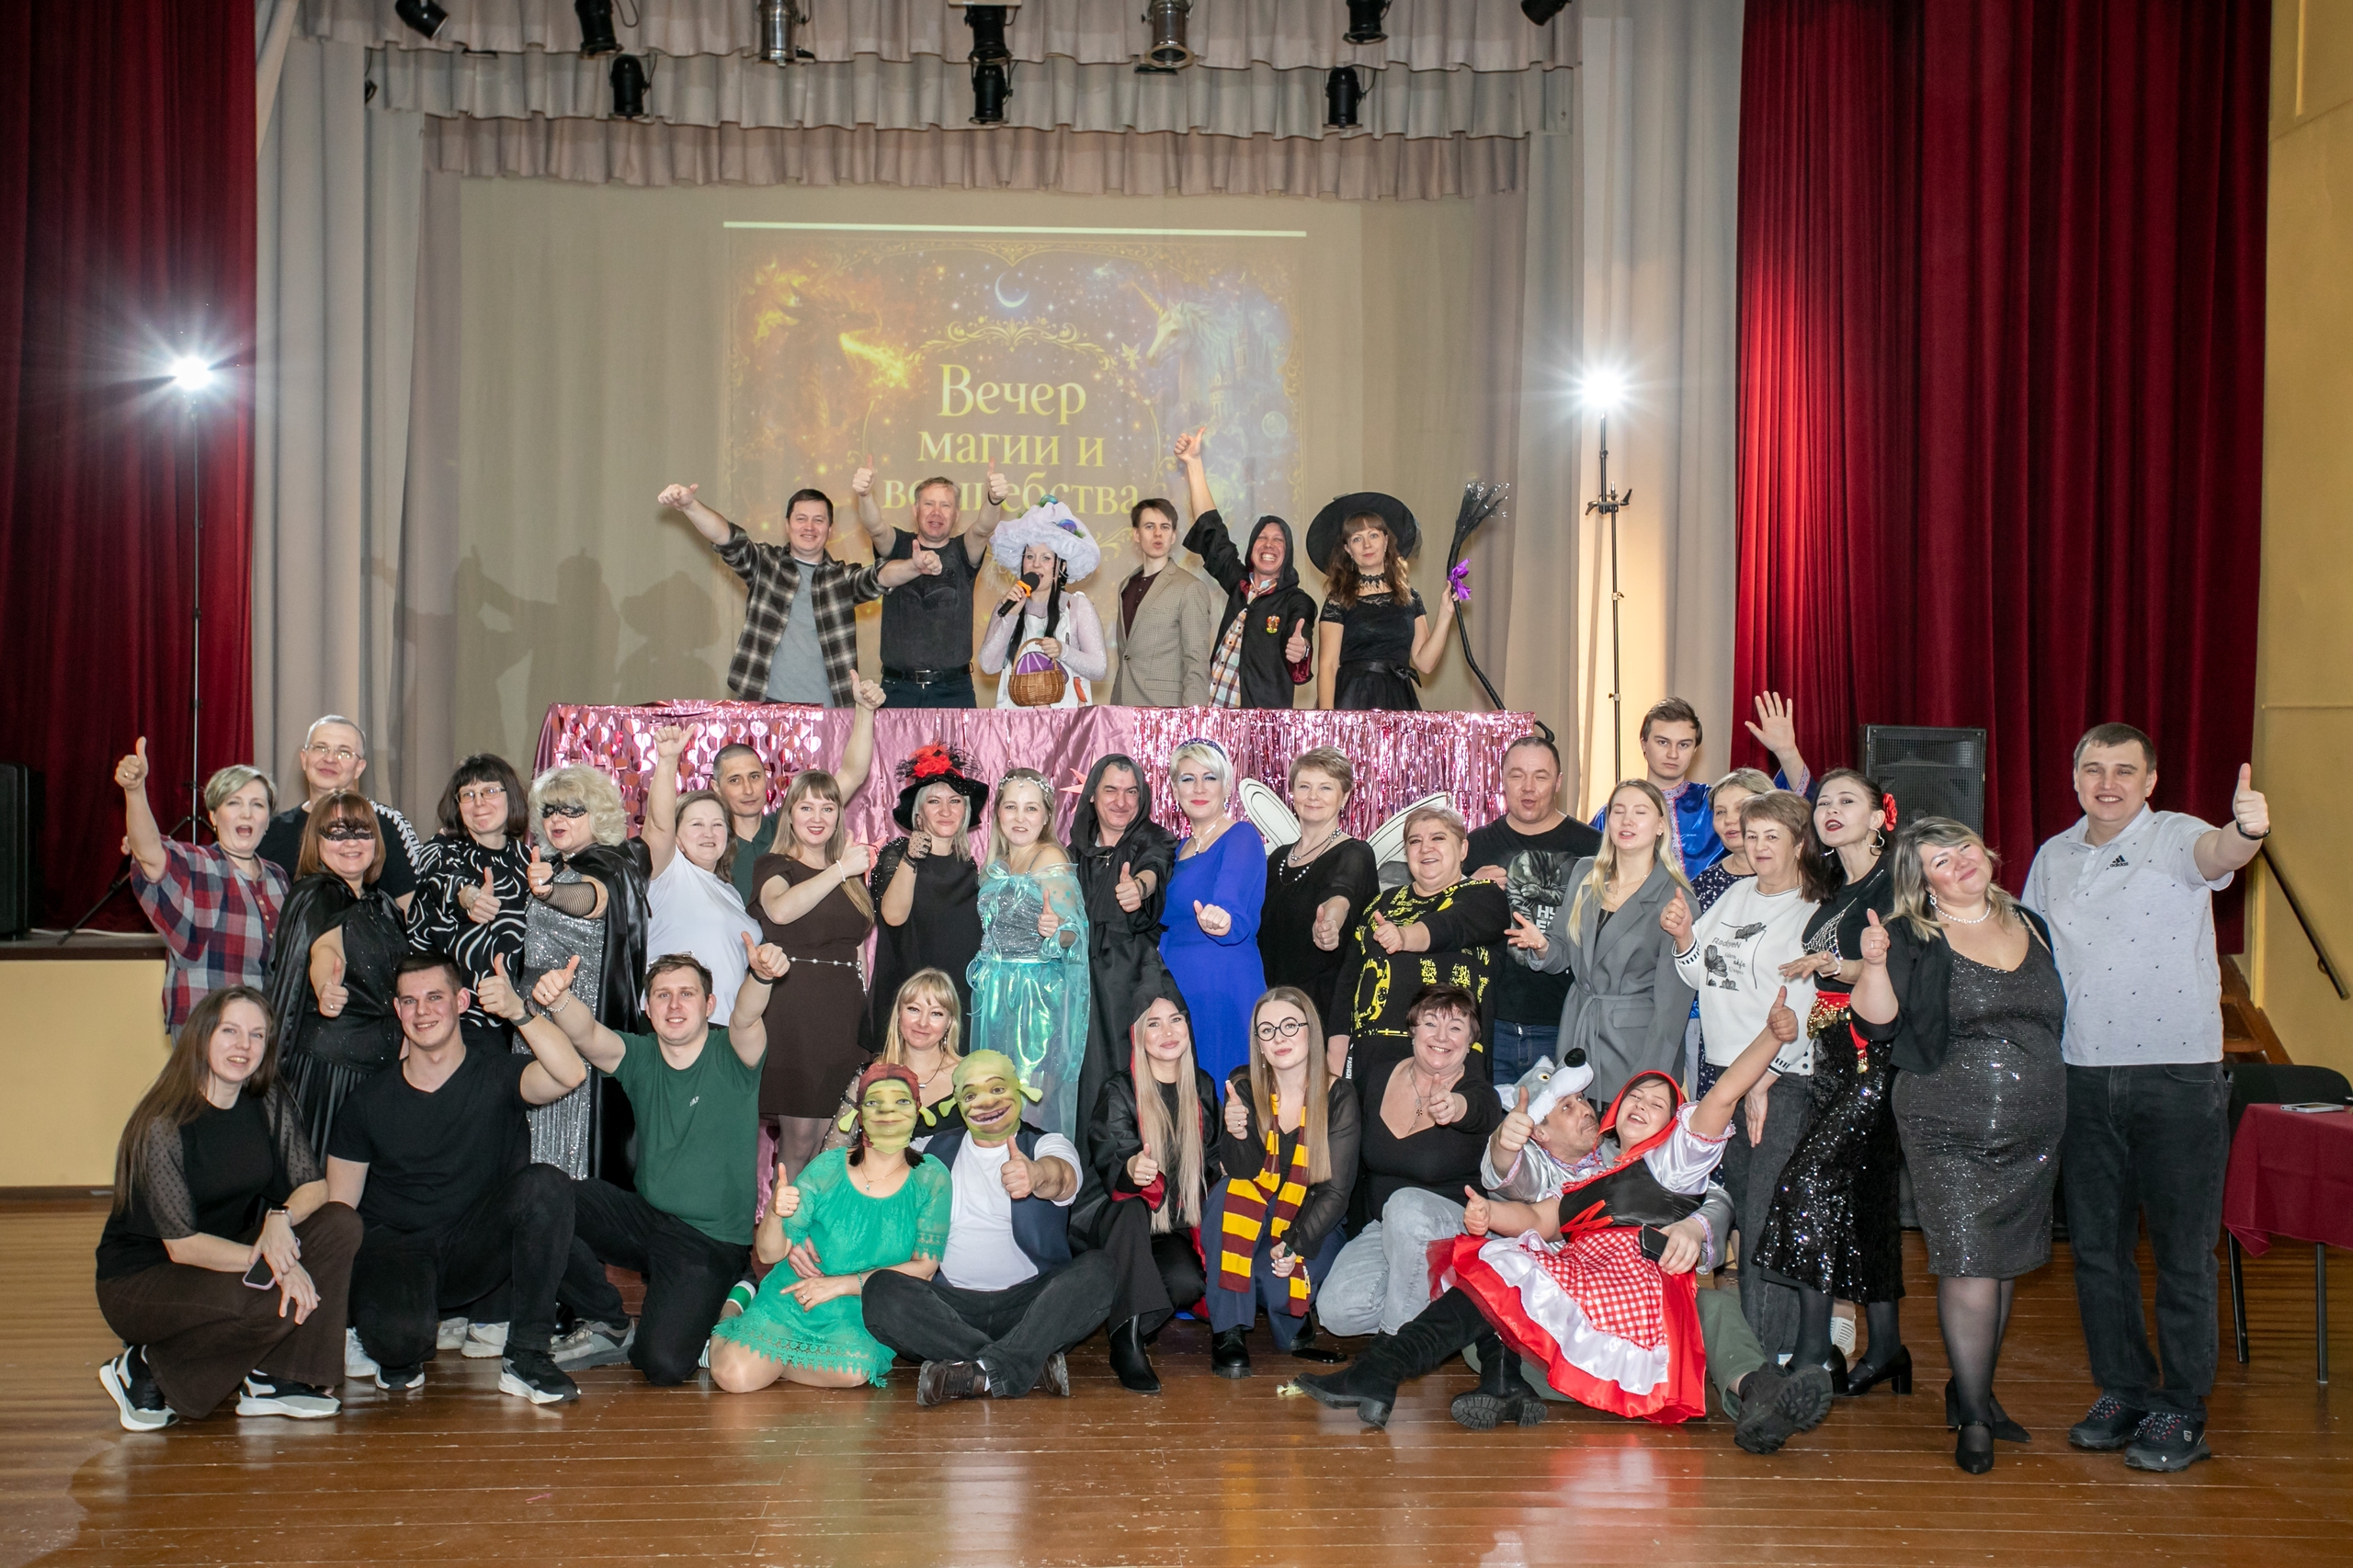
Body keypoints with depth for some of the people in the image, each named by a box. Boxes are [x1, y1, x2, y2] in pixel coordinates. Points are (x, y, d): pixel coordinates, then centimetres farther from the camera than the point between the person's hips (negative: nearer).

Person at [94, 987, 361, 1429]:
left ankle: (271, 1379, -11)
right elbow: (182, 1245, -22)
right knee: (270, 1302, -34)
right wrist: (275, 1264, -30)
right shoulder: (163, 1126, -20)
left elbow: (313, 1185, -6)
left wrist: (281, 1217, -29)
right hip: (141, 1279, -6)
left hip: (230, 1254, 7)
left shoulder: (270, 1102, -2)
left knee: (340, 1226, -17)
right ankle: (146, 1370, -7)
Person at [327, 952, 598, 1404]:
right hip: (394, 1245, -1)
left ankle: (526, 1356, -19)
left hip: (475, 1251, 1)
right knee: (400, 1334, -36)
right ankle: (396, 1352, 7)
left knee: (545, 1184, -29)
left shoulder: (496, 1078, -2)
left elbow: (570, 1075, -24)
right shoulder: (369, 1103, 2)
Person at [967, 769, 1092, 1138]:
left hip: (1039, 995, -7)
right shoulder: (995, 865, 13)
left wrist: (1054, 929, -36)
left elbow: (1073, 934, -13)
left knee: (1034, 1099, -7)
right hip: (995, 994, 7)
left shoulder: (1051, 859, -9)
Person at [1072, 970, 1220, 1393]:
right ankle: (1128, 1343, -37)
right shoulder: (1119, 1093, -7)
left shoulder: (1202, 1088, 7)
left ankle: (1127, 1329, -1)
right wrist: (1131, 1171, -45)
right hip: (1110, 1222, -3)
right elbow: (1109, 1164, -21)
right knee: (1129, 1207, -38)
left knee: (1189, 1282, -30)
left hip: (1173, 1227, 3)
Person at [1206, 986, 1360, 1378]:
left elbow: (1335, 1192, -12)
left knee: (1274, 1277, -31)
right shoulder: (1243, 1086, -6)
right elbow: (1242, 1173, -16)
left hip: (1313, 1228, -2)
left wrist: (1296, 1246, -24)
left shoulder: (1340, 1097, -11)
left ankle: (1294, 1326, 7)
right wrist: (1237, 1134, -38)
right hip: (1253, 1224, 2)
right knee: (1227, 1195, -30)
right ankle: (1229, 1331, -24)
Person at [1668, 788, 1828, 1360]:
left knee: (1767, 1219, -8)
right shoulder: (1737, 895, 13)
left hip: (1782, 1082, -6)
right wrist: (1683, 937, 0)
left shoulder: (1815, 912, -8)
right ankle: (1742, 1338, 19)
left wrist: (1765, 1079, -13)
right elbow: (1702, 976, 19)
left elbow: (1807, 1007, -12)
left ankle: (1768, 1355, -2)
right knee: (1739, 1211, 10)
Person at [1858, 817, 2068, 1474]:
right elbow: (1876, 1022, -16)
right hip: (1948, 1131, -5)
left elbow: (2060, 1018, 21)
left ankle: (1974, 1390, 28)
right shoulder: (1912, 938, -4)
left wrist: (2057, 1107, 14)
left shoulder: (2030, 925, 11)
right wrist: (1874, 965, -33)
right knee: (1969, 1266, -7)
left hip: (2033, 1132, 5)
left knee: (2004, 1266, 11)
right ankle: (1973, 1416, 5)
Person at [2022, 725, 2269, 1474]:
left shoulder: (2175, 838, -6)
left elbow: (2216, 854, -30)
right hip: (2083, 1076, 5)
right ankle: (2124, 1392, 25)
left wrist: (2246, 831, -53)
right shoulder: (2053, 858, 10)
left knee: (2182, 1249, 2)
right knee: (2095, 1244, 10)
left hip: (2178, 1076, -5)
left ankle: (2179, 1411, 13)